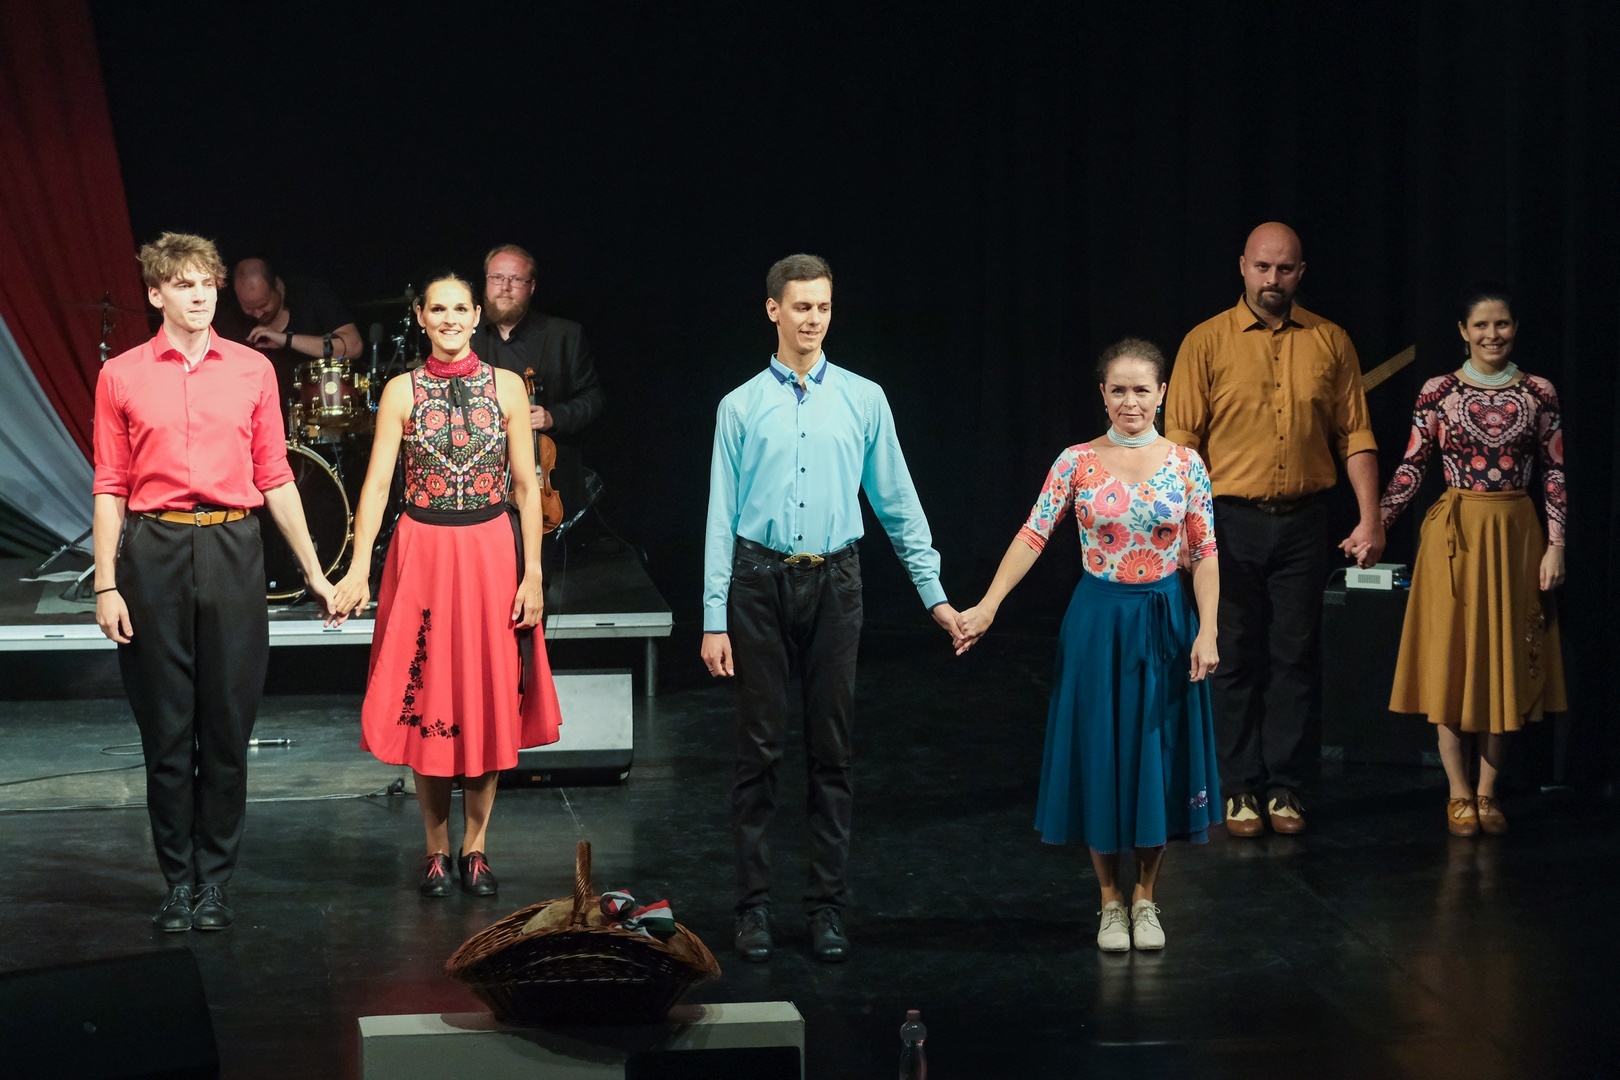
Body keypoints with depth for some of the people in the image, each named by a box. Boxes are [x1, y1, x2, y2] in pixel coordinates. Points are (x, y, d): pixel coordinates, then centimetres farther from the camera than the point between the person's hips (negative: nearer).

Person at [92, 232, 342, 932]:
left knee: (229, 723, 2)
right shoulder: (121, 377, 5)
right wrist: (106, 585, -2)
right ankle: (178, 881, 12)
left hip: (232, 551, 1)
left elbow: (275, 479, 12)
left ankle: (215, 881, 11)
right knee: (166, 726, 3)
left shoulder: (253, 371, 9)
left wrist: (314, 573, 11)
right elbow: (110, 487, 4)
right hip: (154, 552, -1)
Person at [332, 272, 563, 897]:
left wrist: (532, 574, -3)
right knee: (427, 703, 3)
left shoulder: (506, 388, 3)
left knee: (490, 702, 4)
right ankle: (436, 850, 15)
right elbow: (378, 481, -4)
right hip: (421, 553, -1)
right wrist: (358, 569, -14)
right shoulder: (402, 391, 1)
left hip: (491, 554, 1)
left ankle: (474, 847, 16)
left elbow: (526, 486, 2)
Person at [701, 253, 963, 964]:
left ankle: (828, 908, 12)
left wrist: (935, 595, 7)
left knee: (833, 750, 4)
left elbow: (898, 502, 9)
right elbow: (721, 517, 2)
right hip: (760, 583, -1)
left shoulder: (863, 400, 5)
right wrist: (714, 620, -2)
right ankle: (754, 908, 9)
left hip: (834, 584, 1)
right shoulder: (742, 406, 2)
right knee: (759, 748, 2)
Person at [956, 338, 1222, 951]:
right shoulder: (1078, 462, -3)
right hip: (1098, 621, -1)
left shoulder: (1184, 464, 0)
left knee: (1157, 754, 5)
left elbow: (1204, 553, 0)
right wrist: (987, 606, -20)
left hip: (1164, 622, 1)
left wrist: (1207, 631, -10)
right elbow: (1034, 535, -10)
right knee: (1100, 753, 4)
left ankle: (1145, 901, 20)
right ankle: (1111, 903, 17)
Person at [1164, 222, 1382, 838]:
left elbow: (1355, 435, 6)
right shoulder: (1207, 343, -1)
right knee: (1236, 658, 3)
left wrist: (1370, 517, -2)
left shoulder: (1330, 343, 5)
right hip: (1231, 520, -2)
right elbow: (1181, 441, -4)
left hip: (1304, 522, 2)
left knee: (1296, 656, 4)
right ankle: (1240, 789, 11)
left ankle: (1285, 787, 12)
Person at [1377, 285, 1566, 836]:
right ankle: (1459, 793, 9)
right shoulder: (1438, 392, -1)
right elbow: (1412, 466, -2)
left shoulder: (1538, 394, 1)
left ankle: (1487, 791, 15)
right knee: (1450, 659, 1)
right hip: (1454, 534, -1)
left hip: (1516, 535, 1)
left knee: (1505, 661, 6)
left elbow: (1554, 473, 2)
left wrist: (1556, 544, -3)